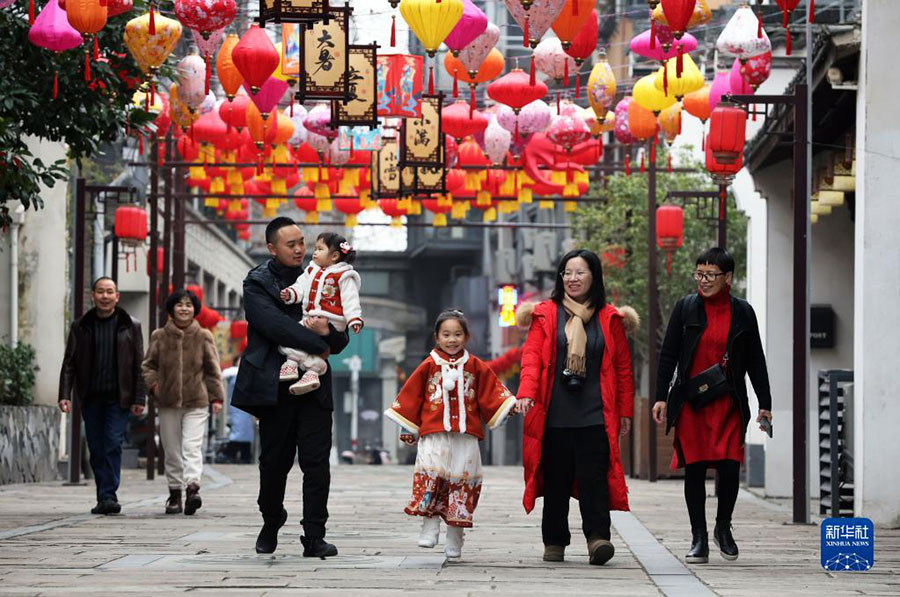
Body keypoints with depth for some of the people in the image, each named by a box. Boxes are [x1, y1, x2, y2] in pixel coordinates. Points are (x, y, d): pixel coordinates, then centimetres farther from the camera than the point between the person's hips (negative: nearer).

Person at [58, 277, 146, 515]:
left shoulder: (130, 326, 4)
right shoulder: (81, 327, 7)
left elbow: (139, 365, 4)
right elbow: (69, 363, 6)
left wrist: (139, 399, -3)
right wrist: (65, 395, -5)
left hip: (118, 397, -2)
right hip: (91, 397, 2)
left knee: (113, 444, -14)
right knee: (97, 450, 4)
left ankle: (108, 496, -14)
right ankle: (105, 500, 11)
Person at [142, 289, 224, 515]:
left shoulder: (204, 337, 5)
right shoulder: (159, 337, 6)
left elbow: (213, 370, 9)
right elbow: (148, 365, 15)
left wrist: (216, 397, 3)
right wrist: (153, 383, -3)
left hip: (196, 402, -2)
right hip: (168, 403, 2)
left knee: (192, 446, -16)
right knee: (172, 451, 6)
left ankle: (192, 487, -28)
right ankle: (175, 494, 13)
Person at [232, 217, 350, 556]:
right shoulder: (257, 283, 1)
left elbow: (341, 341, 12)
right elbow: (275, 325, -16)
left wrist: (328, 332, -11)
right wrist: (318, 346, -15)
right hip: (274, 386, -2)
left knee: (316, 462, -5)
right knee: (274, 461, 6)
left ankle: (314, 537, -2)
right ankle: (270, 524, 28)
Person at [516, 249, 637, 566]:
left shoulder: (609, 318, 10)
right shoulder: (546, 314, 8)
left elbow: (623, 366, 11)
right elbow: (532, 355, 0)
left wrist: (625, 411, 8)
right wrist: (527, 392, -16)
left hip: (595, 414, -1)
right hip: (554, 414, 1)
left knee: (594, 475, -11)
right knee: (556, 479, 4)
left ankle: (598, 537, -15)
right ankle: (554, 542, 13)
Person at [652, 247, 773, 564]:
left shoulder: (742, 312, 6)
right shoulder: (685, 308, 4)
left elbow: (755, 361, 10)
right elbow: (668, 355, 5)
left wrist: (765, 404, 7)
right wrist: (661, 397, 0)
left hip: (728, 402, 0)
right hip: (690, 402, 0)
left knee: (730, 467, -9)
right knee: (694, 469, 0)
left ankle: (723, 527, 15)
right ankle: (699, 538, 10)